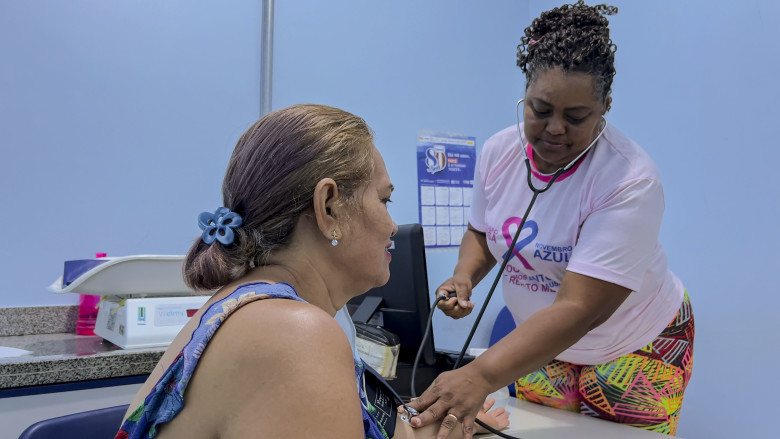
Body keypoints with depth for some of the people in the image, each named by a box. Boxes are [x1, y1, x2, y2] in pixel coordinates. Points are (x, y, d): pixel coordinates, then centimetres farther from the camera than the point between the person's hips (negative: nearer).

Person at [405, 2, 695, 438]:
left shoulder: (630, 180, -30)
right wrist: (464, 276, -15)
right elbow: (482, 231, 7)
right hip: (542, 343, 5)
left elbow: (578, 310, -36)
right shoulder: (499, 151, -12)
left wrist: (481, 376, -46)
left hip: (635, 350, -4)